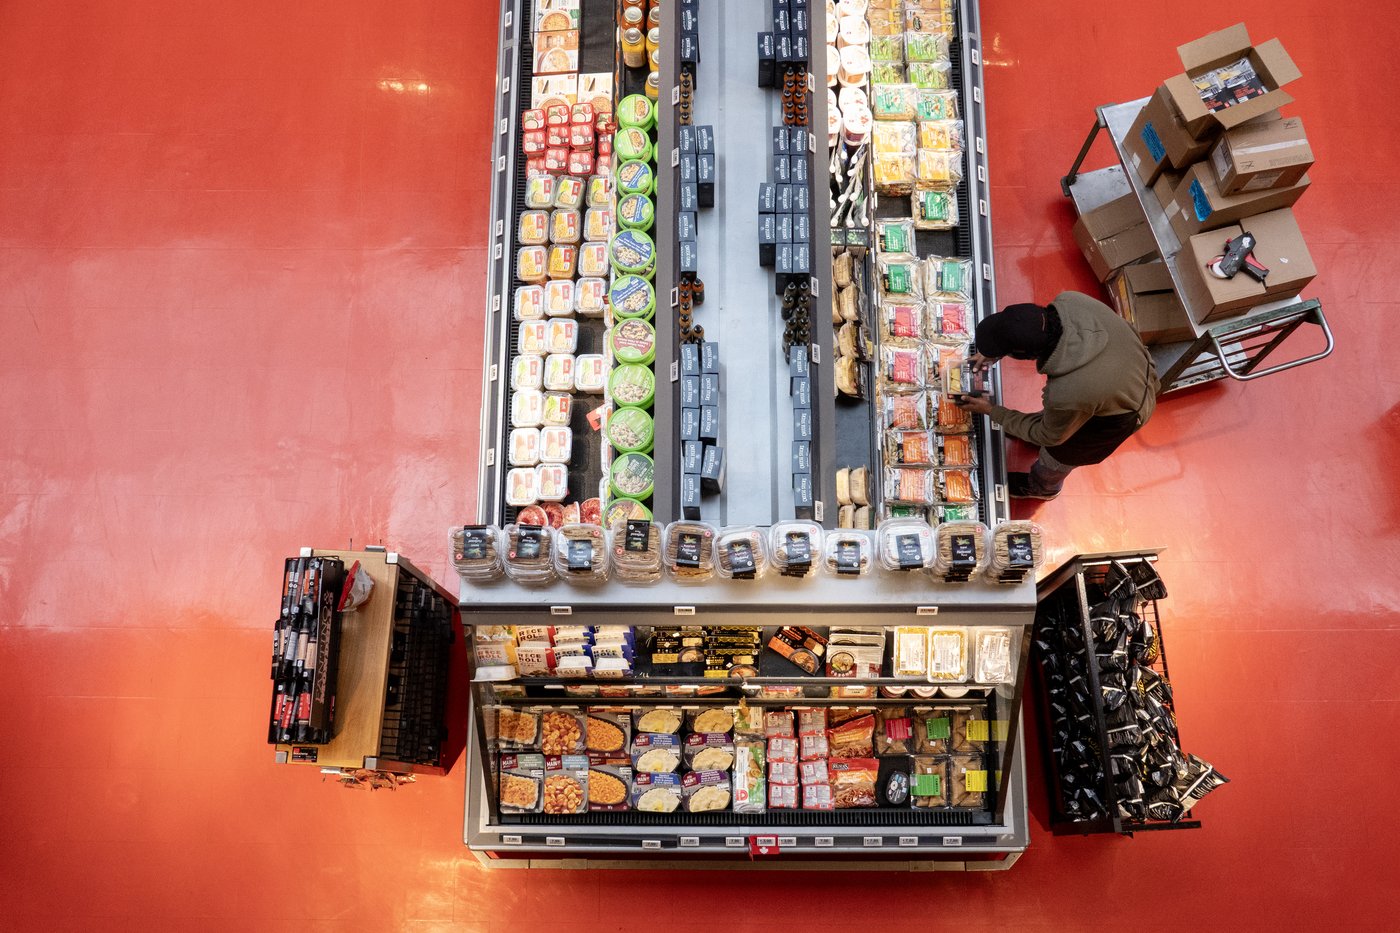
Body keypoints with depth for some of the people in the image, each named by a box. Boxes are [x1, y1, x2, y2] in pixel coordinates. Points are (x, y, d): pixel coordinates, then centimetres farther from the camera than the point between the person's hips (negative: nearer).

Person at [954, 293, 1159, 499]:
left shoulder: (1067, 394, -45)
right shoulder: (1070, 300, -31)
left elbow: (1050, 436, -20)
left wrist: (991, 411, -11)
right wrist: (994, 352, -10)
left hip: (1121, 414, -5)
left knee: (1059, 451, 22)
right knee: (1054, 413, 31)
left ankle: (1042, 487, 54)